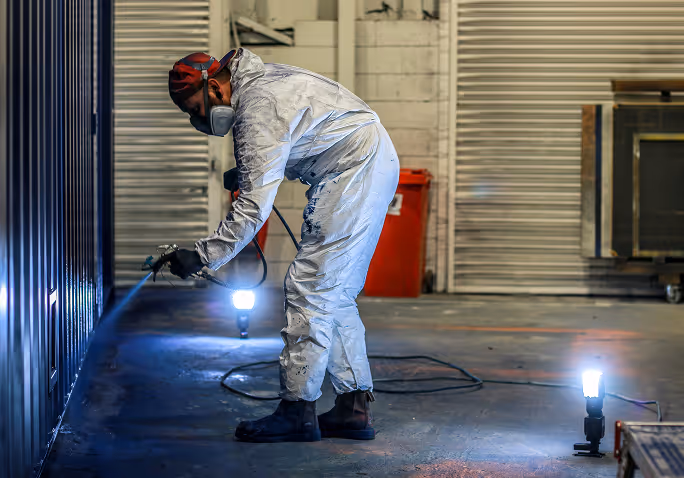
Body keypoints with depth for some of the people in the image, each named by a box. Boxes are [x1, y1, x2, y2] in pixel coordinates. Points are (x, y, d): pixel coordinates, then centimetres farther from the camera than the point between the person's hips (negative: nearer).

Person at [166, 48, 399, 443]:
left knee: (310, 287, -10)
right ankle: (354, 409, 11)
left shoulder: (258, 113, -20)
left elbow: (254, 209, -23)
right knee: (335, 294, 11)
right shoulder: (256, 80, 11)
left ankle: (299, 410, -8)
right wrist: (246, 174, 15)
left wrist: (202, 257, -20)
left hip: (356, 169, -11)